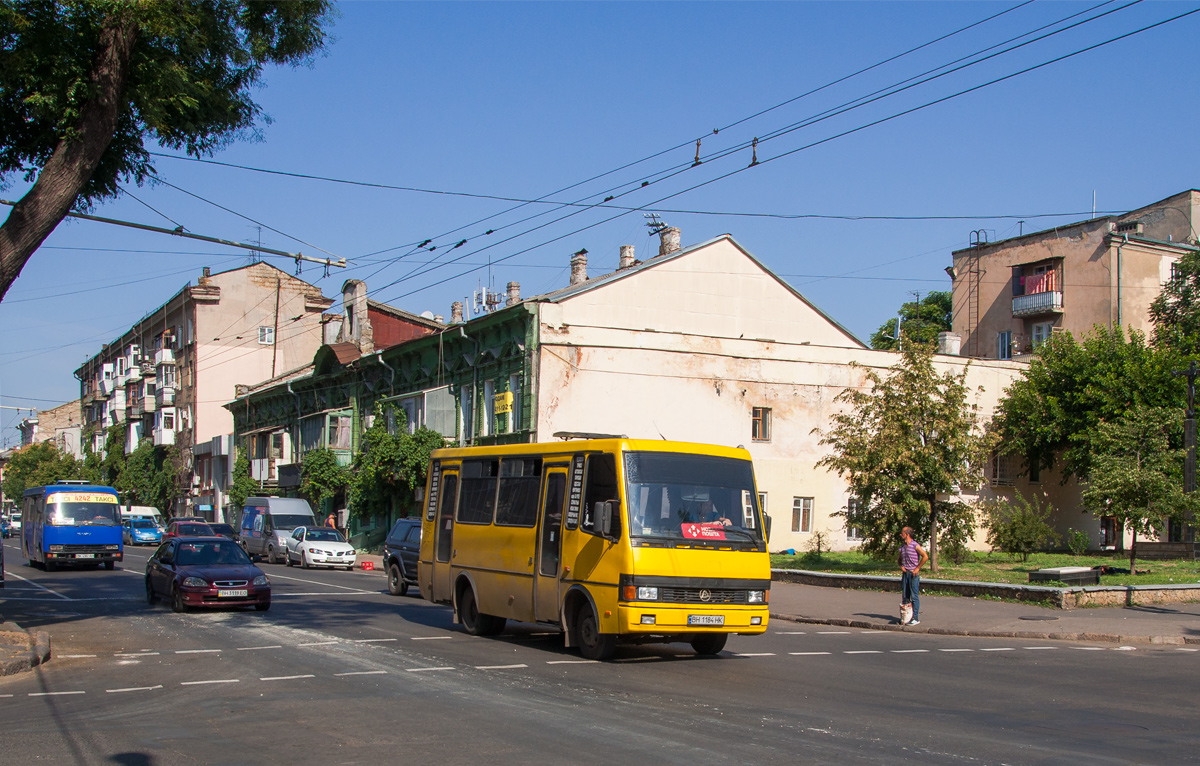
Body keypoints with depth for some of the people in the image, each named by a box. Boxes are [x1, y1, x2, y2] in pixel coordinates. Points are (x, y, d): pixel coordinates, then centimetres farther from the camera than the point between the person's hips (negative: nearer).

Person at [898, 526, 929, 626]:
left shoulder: (915, 545, -9)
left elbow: (925, 557, -13)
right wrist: (901, 566, 4)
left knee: (914, 596, -4)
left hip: (913, 574, -7)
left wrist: (917, 568, -12)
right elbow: (900, 559, 25)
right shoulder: (902, 546, 12)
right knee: (905, 597, 8)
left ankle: (916, 618, -1)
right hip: (905, 573, 7)